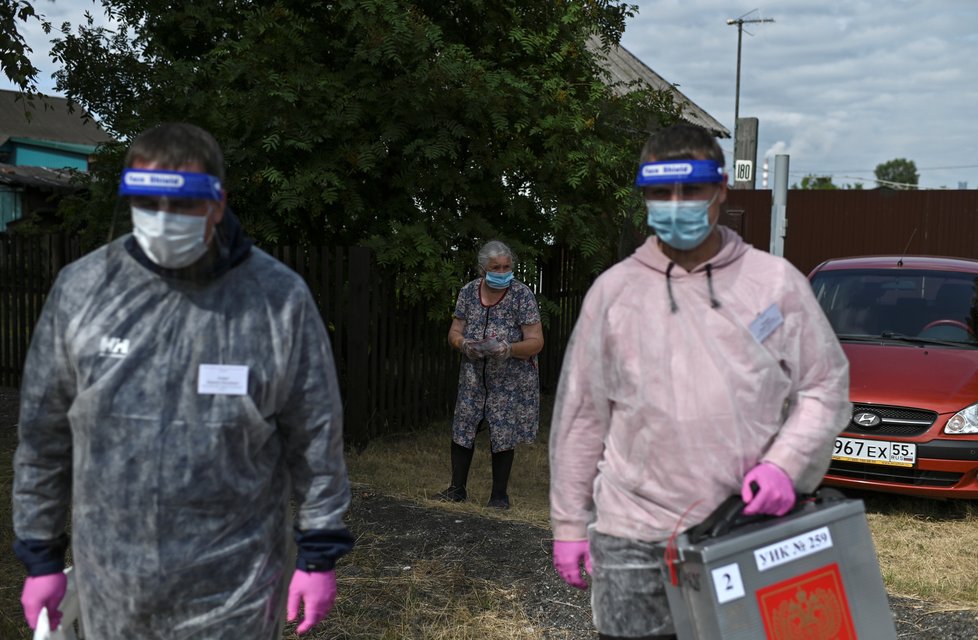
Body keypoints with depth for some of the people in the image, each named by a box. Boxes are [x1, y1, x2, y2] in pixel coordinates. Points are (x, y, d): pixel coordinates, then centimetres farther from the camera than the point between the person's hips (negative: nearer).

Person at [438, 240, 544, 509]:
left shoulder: (522, 295, -13)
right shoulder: (468, 292, -2)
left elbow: (536, 342, -15)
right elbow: (454, 333, 2)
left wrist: (508, 349, -33)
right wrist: (464, 344, -21)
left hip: (511, 380, -3)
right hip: (474, 377, 3)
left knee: (503, 435, 1)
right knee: (462, 429, 3)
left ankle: (499, 494, 15)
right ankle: (457, 488, 18)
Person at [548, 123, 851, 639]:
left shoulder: (776, 282, 3)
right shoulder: (612, 291, 4)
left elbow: (825, 386, 7)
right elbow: (580, 415, 6)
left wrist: (784, 464, -10)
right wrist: (570, 524, 6)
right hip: (634, 539, 0)